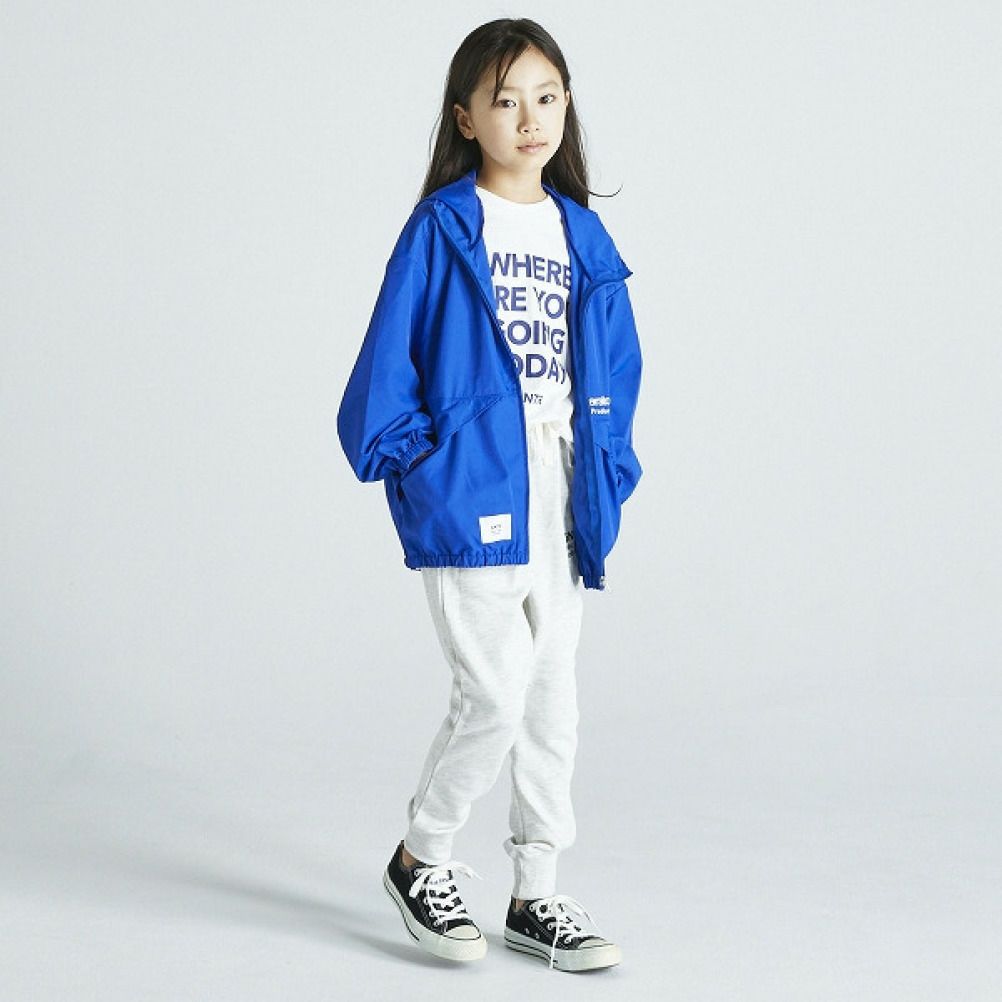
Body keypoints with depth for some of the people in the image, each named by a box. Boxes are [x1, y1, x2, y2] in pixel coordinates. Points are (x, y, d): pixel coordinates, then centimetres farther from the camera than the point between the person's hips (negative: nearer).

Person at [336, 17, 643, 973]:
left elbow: (616, 367, 14)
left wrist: (608, 473, 6)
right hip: (469, 497, -6)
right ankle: (421, 860, 16)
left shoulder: (583, 237, 9)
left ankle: (536, 896, 23)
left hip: (559, 500, 6)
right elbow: (388, 355, -5)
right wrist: (407, 459, -7)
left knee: (552, 700, 10)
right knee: (495, 697, -9)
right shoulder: (442, 228, -6)